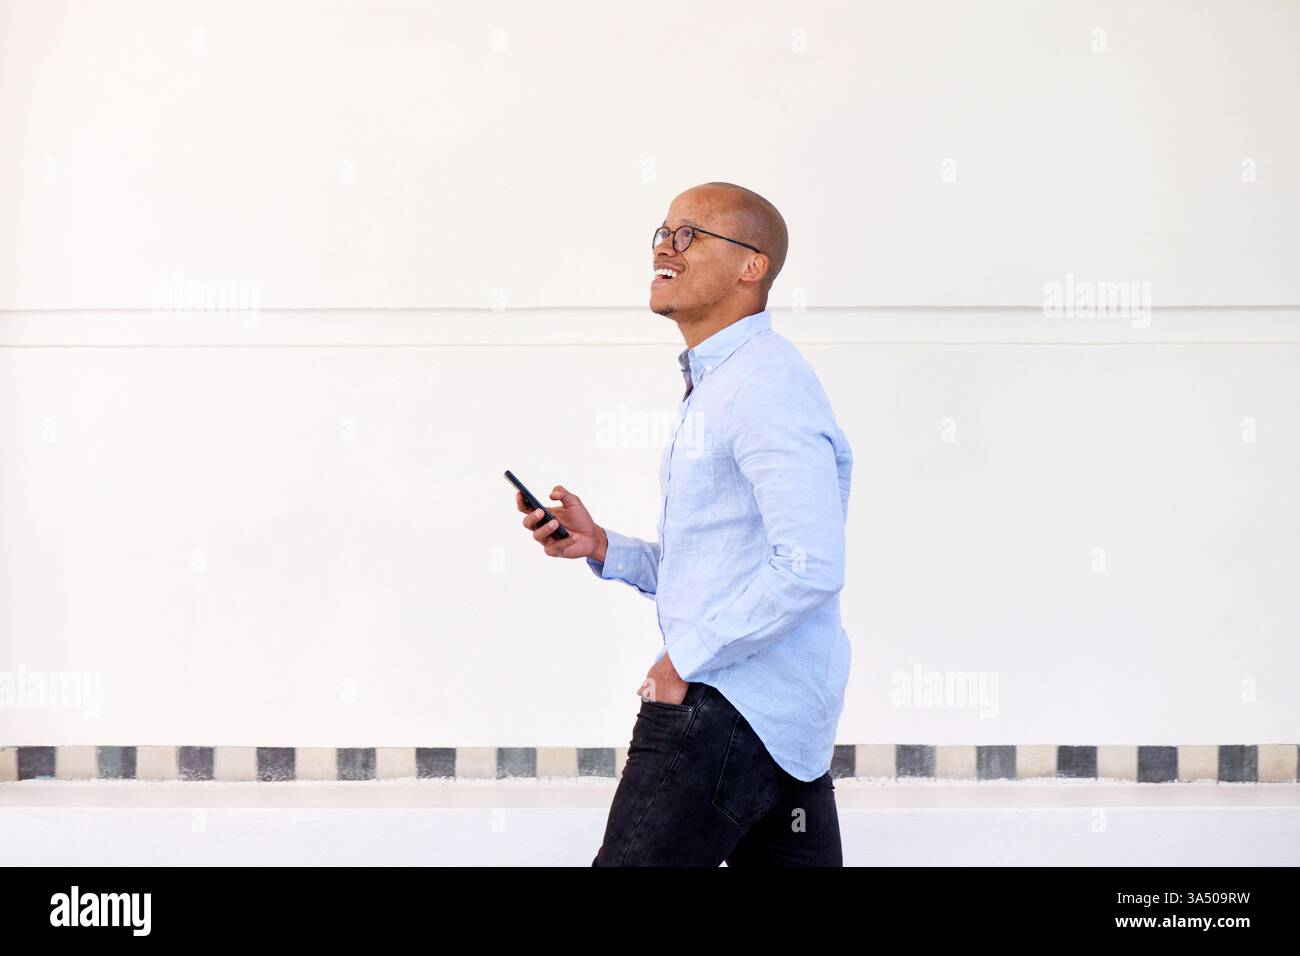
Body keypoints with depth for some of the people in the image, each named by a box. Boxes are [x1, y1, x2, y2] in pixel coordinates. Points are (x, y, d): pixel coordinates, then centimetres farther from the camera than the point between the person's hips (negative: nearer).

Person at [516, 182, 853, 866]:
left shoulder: (765, 385, -14)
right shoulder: (713, 387, 21)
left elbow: (810, 567, -24)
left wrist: (685, 661, -17)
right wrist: (600, 548, 10)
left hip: (730, 707, -10)